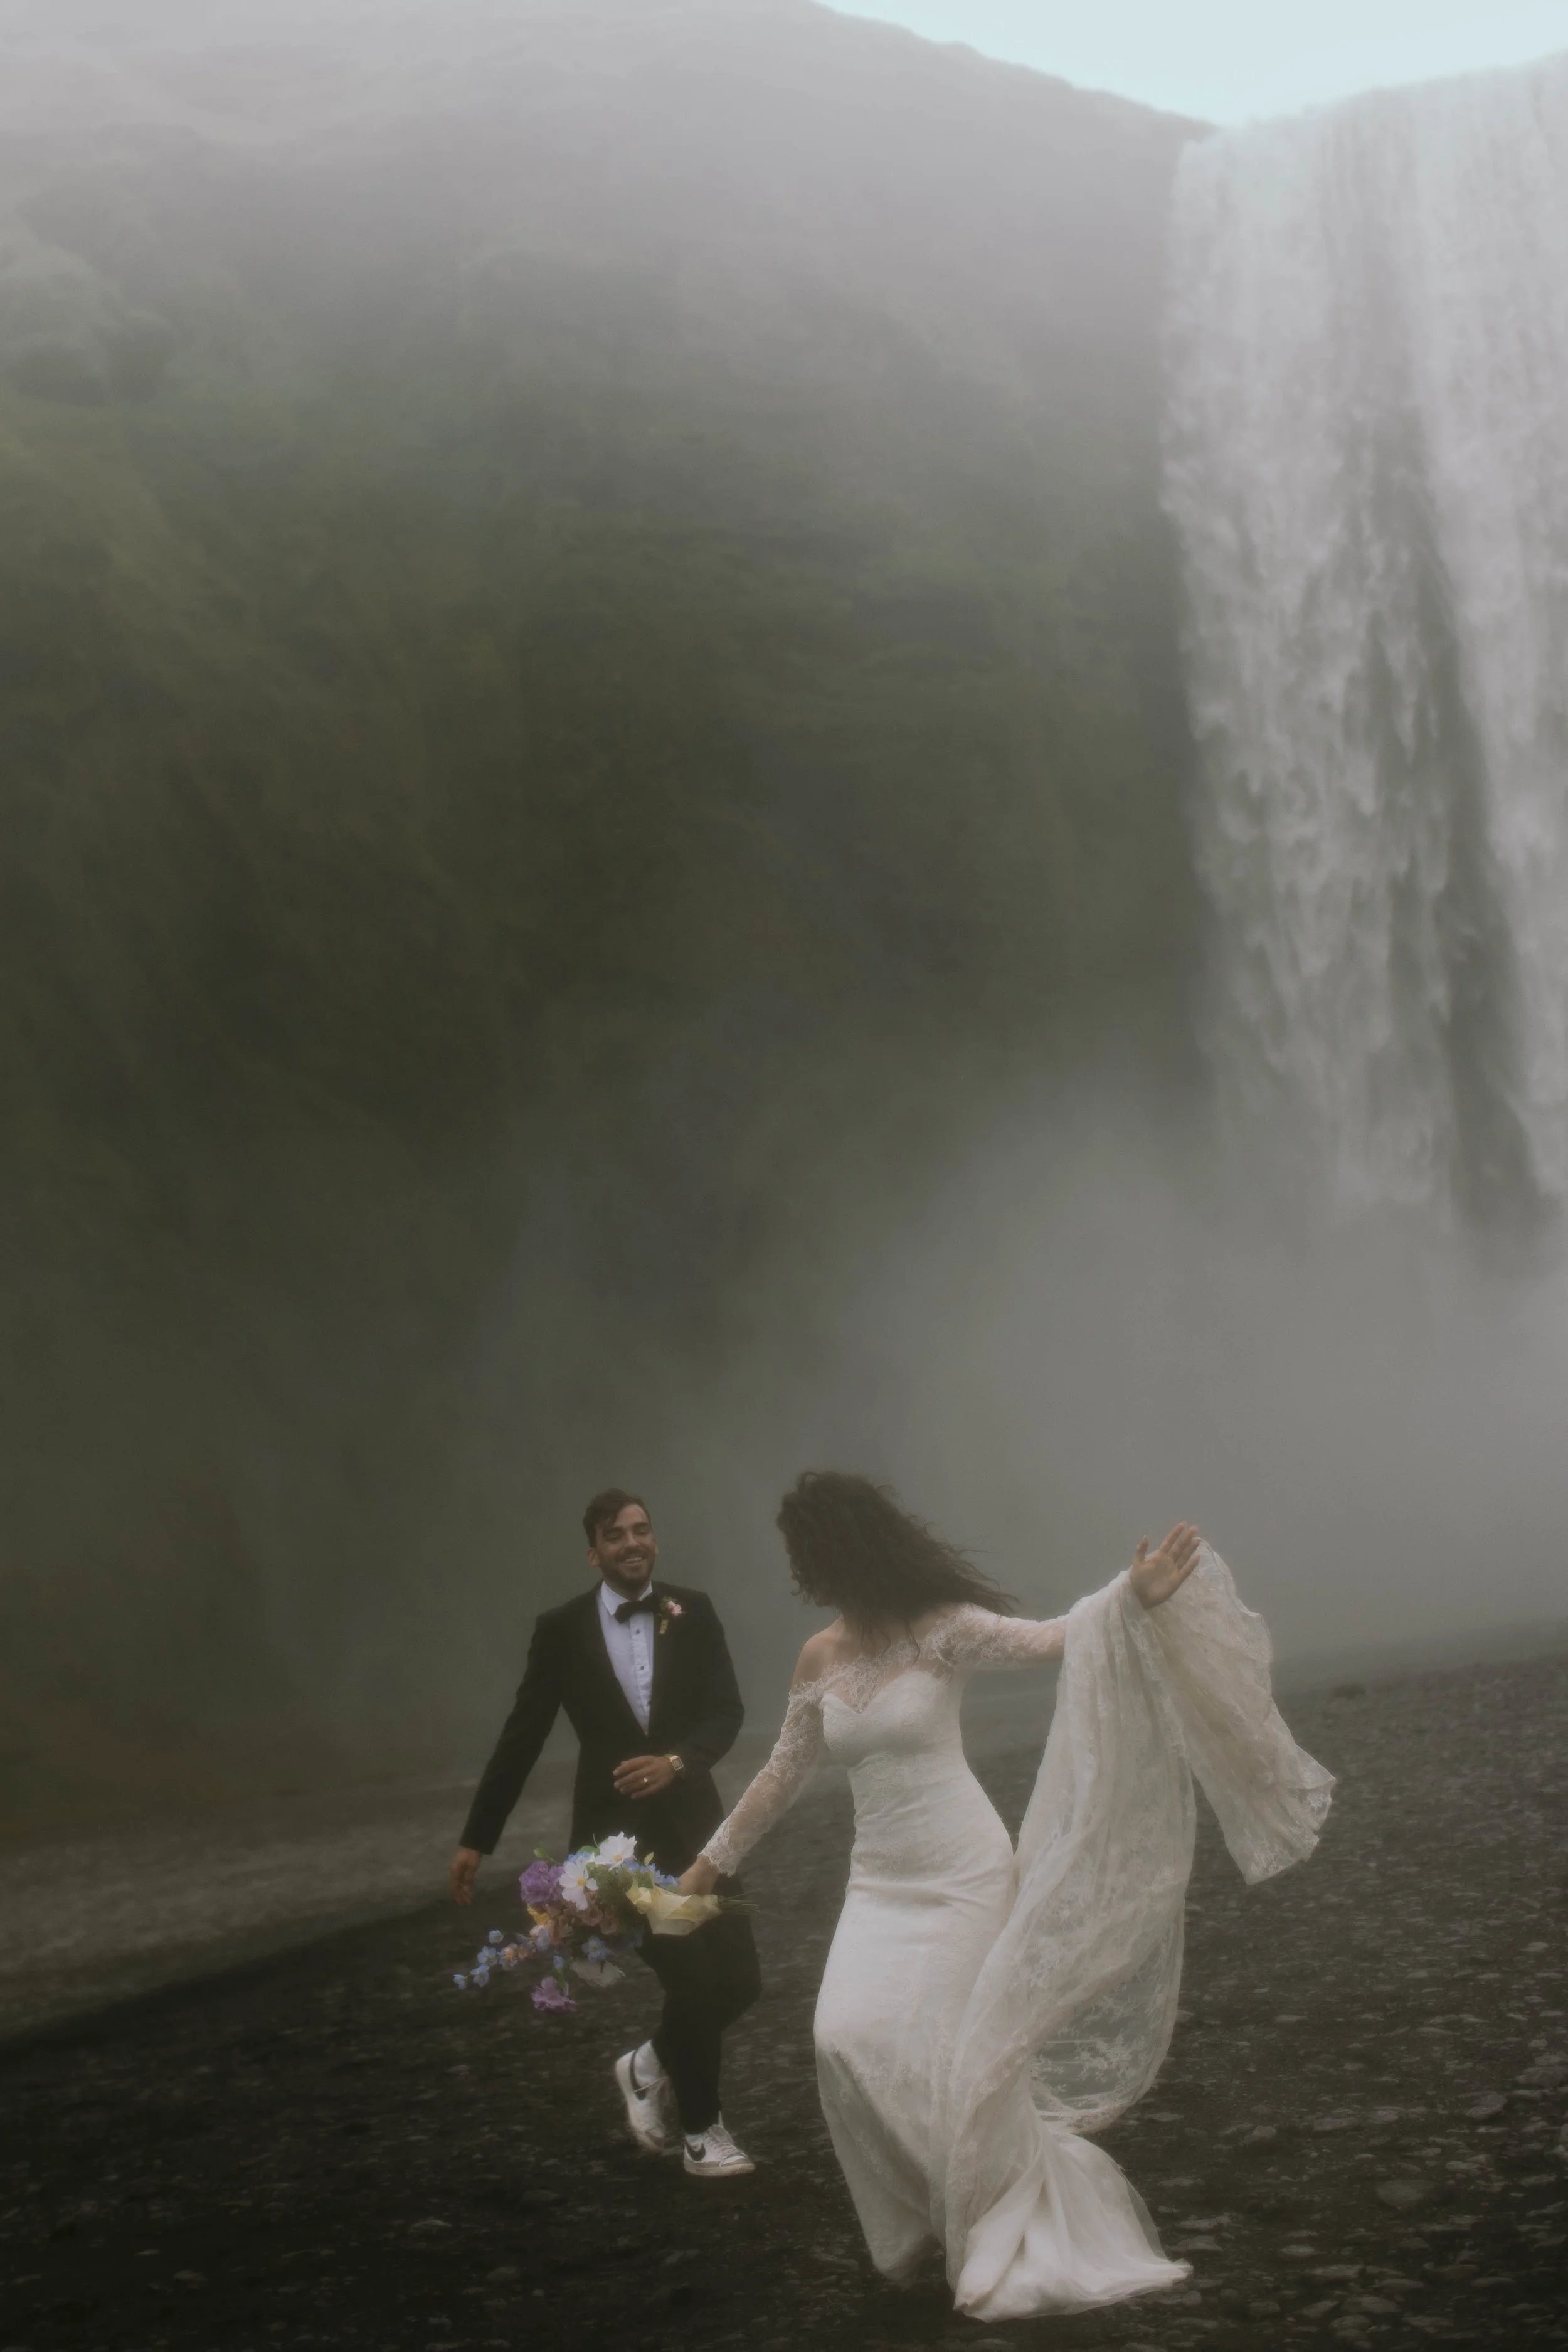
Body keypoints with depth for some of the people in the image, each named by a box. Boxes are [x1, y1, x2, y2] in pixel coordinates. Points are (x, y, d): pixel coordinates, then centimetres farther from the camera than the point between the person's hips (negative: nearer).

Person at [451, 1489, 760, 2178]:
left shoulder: (692, 1611, 1)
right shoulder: (562, 1629, -4)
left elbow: (727, 1710, -2)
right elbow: (521, 1737, 1)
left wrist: (676, 1761, -21)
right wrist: (476, 1838, 3)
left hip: (691, 1818, 3)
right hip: (617, 1830, -3)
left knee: (737, 1980, 1)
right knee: (690, 1980, -7)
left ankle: (652, 2066, 32)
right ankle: (700, 2126, 19)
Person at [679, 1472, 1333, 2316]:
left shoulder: (941, 1630, -13)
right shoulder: (819, 1657, 3)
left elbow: (1053, 1640, -24)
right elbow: (784, 1772, 16)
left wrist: (1133, 1597, -42)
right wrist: (716, 1856, 24)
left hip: (963, 1879, -5)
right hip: (880, 1887, 5)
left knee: (956, 2062, -5)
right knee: (848, 2040, -12)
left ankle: (1002, 2244, 19)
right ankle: (917, 2220, 11)